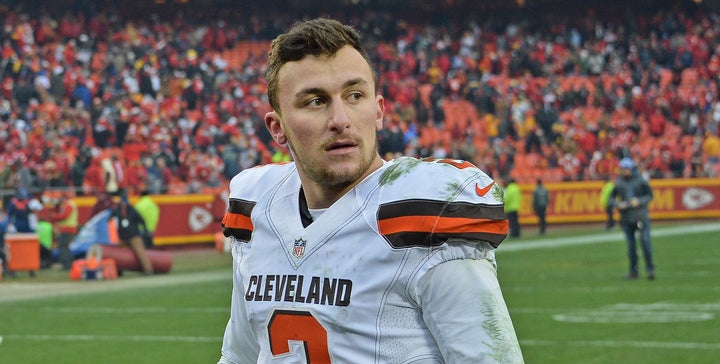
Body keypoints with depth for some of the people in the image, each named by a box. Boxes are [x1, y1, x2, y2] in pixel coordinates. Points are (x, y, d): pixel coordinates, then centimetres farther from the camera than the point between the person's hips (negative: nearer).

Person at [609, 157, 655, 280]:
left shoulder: (640, 181, 0)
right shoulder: (619, 183, 6)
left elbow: (649, 195, 2)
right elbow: (611, 198, 11)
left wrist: (639, 201, -15)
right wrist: (618, 204, -9)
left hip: (641, 215, -3)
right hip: (626, 217, 3)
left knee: (645, 240, -11)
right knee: (631, 244, 5)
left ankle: (650, 269, -6)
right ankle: (633, 271, 13)